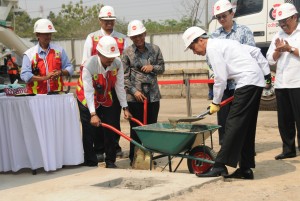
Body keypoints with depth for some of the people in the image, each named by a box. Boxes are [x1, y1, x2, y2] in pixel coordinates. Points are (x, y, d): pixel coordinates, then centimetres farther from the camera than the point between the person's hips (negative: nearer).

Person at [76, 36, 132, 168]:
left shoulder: (117, 64, -19)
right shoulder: (88, 65, -31)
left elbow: (119, 86, -12)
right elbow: (88, 92, -34)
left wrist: (125, 108, -11)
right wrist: (93, 114, -40)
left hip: (107, 100, 4)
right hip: (88, 101, -4)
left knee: (111, 131, 3)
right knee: (89, 132, -4)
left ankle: (110, 161, 15)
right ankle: (91, 164, 6)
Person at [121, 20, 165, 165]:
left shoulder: (155, 49, 6)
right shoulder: (127, 52, 0)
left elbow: (162, 68, 14)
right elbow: (124, 75, -2)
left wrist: (153, 67, -8)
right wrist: (134, 91, -12)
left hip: (153, 95, 3)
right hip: (134, 97, -3)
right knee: (136, 128, 1)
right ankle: (134, 157, 10)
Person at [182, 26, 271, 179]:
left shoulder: (212, 48, -7)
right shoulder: (224, 43, 22)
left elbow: (220, 79, -11)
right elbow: (255, 51, 24)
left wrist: (216, 102, -1)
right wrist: (266, 72, 24)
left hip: (247, 83, -10)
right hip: (257, 82, 10)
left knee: (234, 125, -11)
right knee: (247, 127, 11)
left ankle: (220, 166, -13)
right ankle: (245, 168, 14)